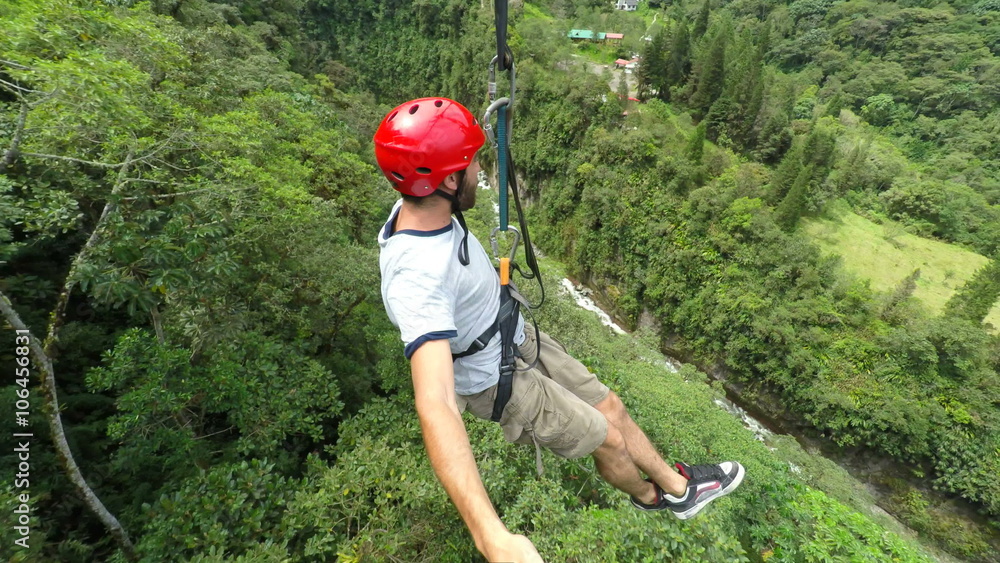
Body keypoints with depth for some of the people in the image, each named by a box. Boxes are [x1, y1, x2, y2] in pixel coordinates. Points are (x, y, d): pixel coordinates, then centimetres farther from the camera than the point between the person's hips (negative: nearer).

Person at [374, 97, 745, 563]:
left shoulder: (417, 208, -13)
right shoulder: (416, 276, -41)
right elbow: (435, 403, -51)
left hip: (520, 342, 8)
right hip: (498, 382, -7)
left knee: (610, 407, 16)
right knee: (611, 439, 12)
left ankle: (678, 485, 43)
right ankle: (648, 496, 49)